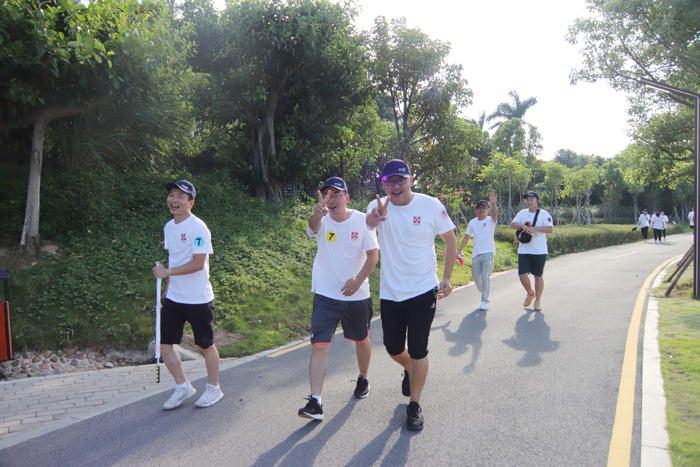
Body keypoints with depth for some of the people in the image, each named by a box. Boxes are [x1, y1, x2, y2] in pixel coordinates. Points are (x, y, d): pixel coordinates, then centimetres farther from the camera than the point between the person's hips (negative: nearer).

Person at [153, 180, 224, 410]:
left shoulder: (198, 228, -15)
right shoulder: (169, 227, 10)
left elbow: (198, 264, -21)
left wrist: (167, 272, -21)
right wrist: (168, 287, 16)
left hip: (198, 299, -7)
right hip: (174, 298, 7)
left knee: (206, 345, 8)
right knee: (164, 345, 6)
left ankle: (213, 389, 28)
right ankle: (183, 387, 25)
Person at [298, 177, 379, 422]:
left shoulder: (362, 220, -6)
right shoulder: (322, 220, -7)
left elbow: (372, 255, -6)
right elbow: (313, 226, -32)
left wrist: (359, 279, -22)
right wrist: (316, 213, -56)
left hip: (356, 295, 1)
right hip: (326, 295, 0)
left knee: (361, 340, 19)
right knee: (319, 346, -10)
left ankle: (364, 378, 46)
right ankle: (315, 402, -4)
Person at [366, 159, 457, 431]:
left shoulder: (431, 205, -9)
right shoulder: (380, 206, -6)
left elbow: (450, 241, 1)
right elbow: (369, 220, -30)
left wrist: (446, 278, -6)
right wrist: (374, 218, -54)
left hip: (423, 291, -2)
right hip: (390, 293, 2)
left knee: (418, 352, 2)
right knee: (393, 348, 14)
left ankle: (415, 406, 21)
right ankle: (409, 371, 48)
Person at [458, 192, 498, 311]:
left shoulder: (491, 221, -3)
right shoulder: (472, 222, 8)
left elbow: (495, 214, -26)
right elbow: (466, 237, 10)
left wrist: (494, 204, -47)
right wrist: (459, 251, 3)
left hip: (488, 253, -4)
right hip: (476, 254, 4)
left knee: (485, 278, -6)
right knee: (476, 278, 10)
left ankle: (484, 302, 3)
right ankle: (484, 293, 37)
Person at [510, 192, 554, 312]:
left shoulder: (544, 214, -2)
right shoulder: (522, 213, 10)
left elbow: (550, 229, -13)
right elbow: (512, 224, 3)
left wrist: (535, 228, -22)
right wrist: (523, 226, -16)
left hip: (539, 251, -3)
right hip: (523, 251, 3)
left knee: (538, 276, 5)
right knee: (522, 275, -3)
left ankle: (538, 300, 19)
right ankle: (530, 293, 25)